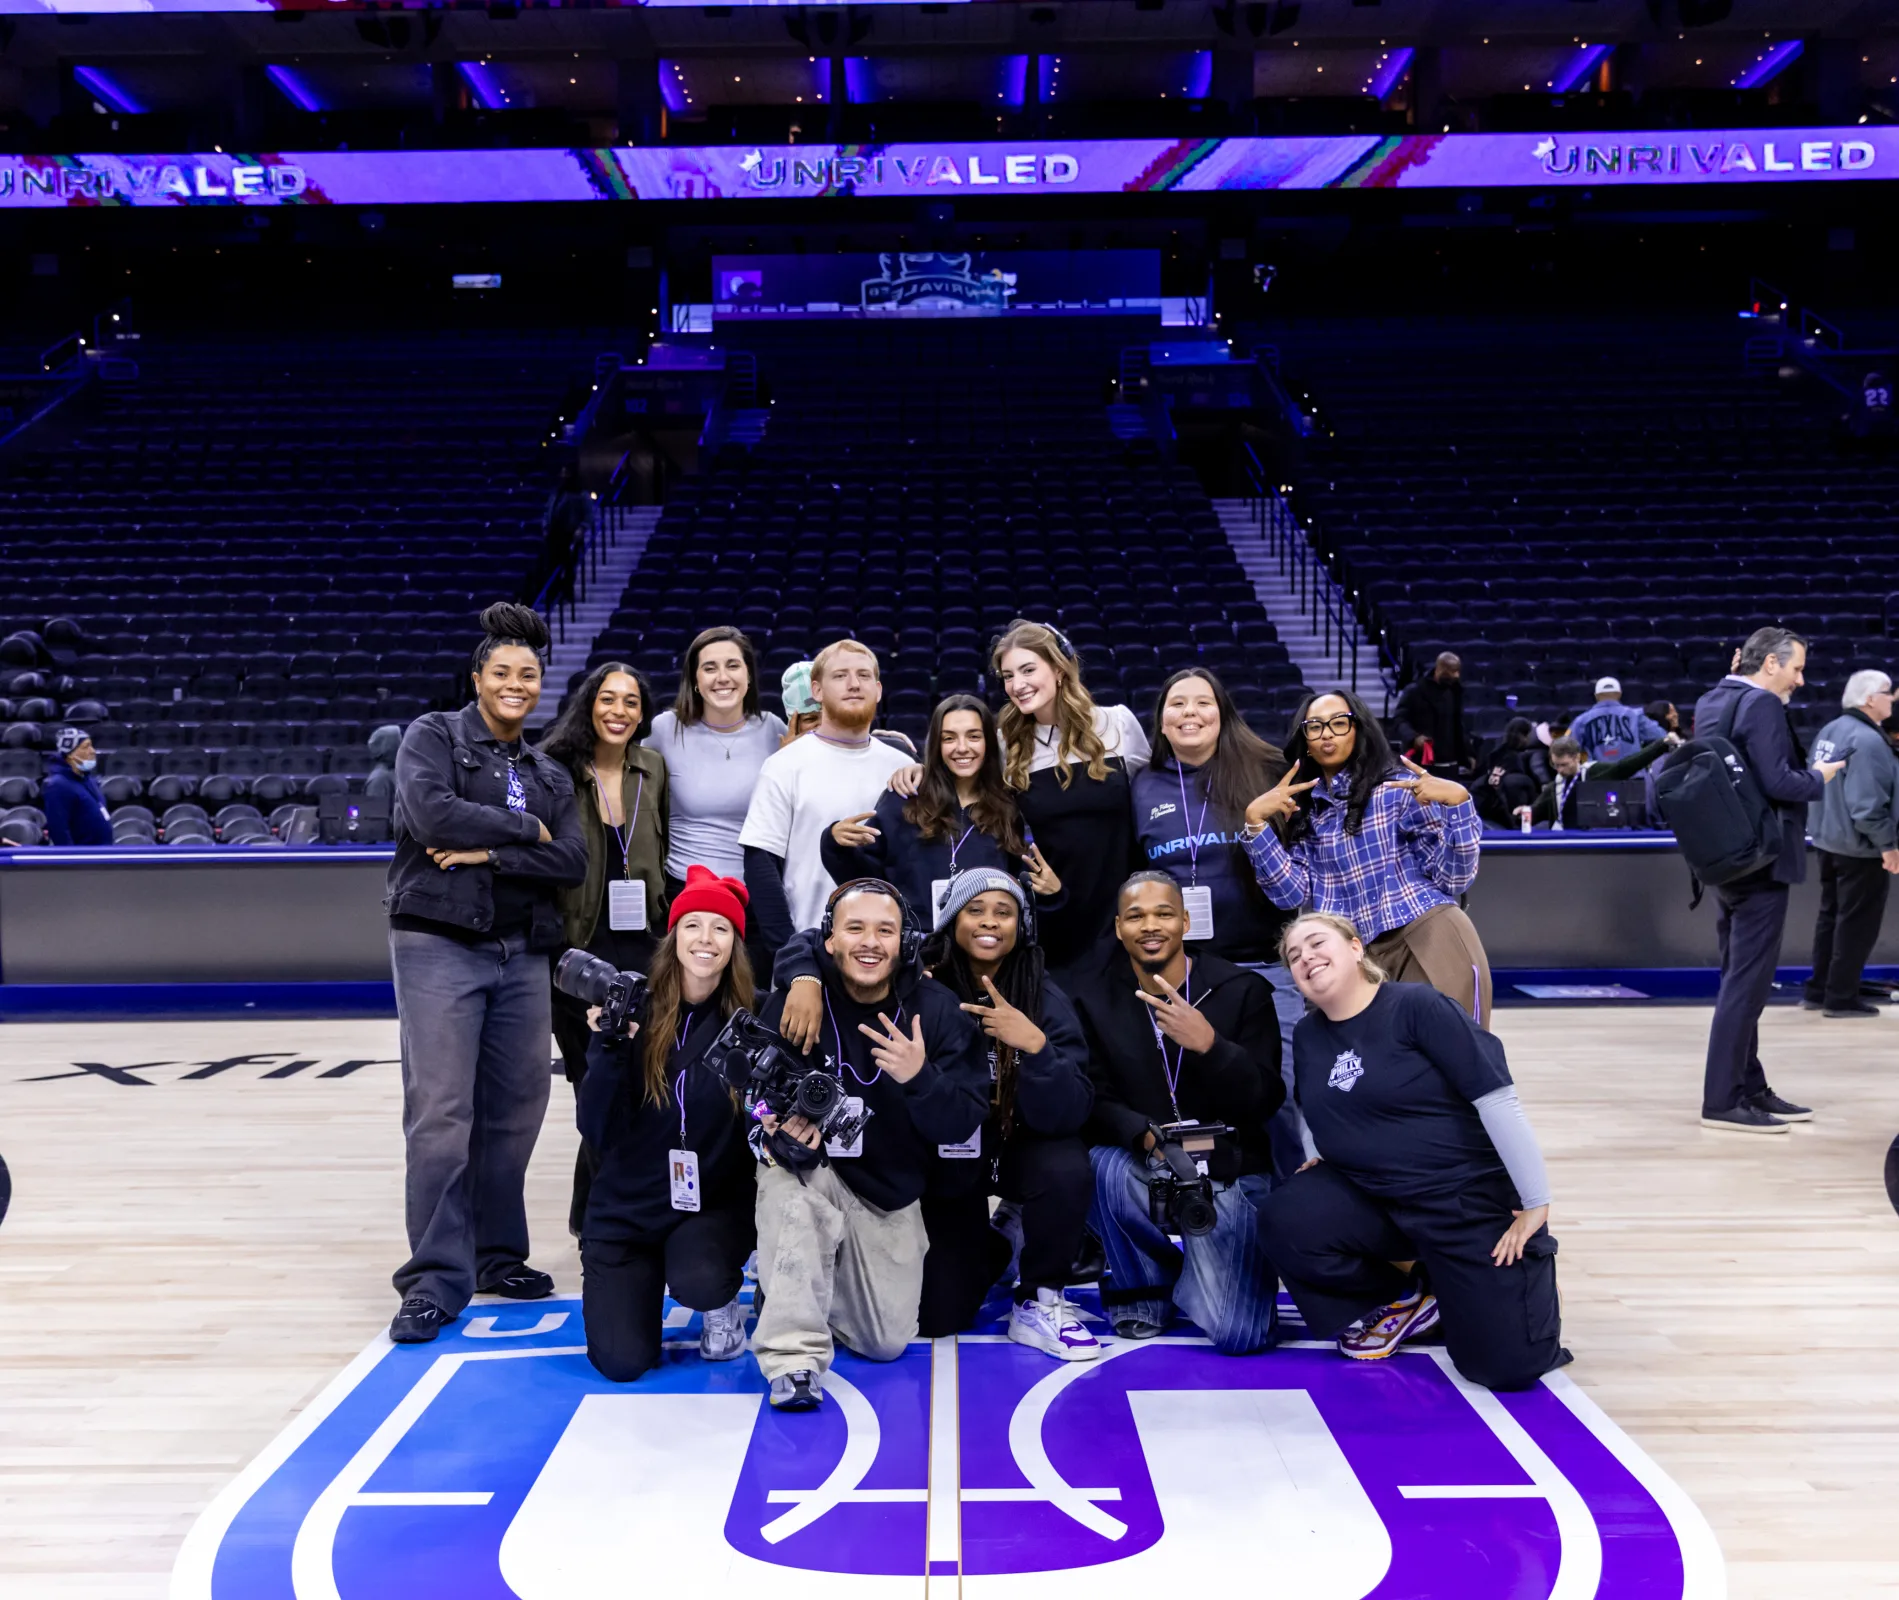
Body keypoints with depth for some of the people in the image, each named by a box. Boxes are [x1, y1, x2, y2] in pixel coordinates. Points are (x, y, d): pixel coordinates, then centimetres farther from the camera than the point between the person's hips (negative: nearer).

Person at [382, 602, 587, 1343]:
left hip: (523, 954, 5)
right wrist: (524, 828, -6)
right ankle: (435, 1280, -3)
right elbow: (432, 812, -16)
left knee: (515, 1110, 7)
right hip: (439, 946, -5)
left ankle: (497, 1254, 22)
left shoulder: (550, 774, 17)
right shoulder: (434, 735, 3)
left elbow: (571, 860, 2)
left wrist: (489, 853, -11)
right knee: (440, 1115, -8)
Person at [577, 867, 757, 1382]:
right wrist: (607, 1046, -24)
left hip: (713, 1203, -1)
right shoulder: (634, 1011, -7)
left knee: (696, 1281, -33)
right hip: (627, 1205, 1)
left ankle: (722, 1305, 6)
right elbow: (597, 1131, -11)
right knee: (622, 1363, -9)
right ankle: (638, 1281, 25)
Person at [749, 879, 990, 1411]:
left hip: (890, 1192, 2)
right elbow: (759, 1098, -17)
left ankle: (805, 1285, 30)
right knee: (789, 1176, -37)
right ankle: (794, 1353, -25)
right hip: (810, 1172, -2)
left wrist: (921, 1078, -34)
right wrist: (783, 1135, -41)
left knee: (887, 1342, -1)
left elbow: (962, 1123, -14)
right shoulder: (796, 1002, -15)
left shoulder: (937, 1011, -11)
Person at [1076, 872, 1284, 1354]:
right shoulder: (1095, 1001, -2)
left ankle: (1202, 1265, 20)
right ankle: (1142, 1285, -2)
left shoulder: (1242, 990, -7)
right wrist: (1145, 1134, -30)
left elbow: (1267, 1099, -12)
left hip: (1227, 1172, -1)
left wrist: (1209, 1045, -30)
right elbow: (1094, 1103, -8)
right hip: (1145, 1169, 2)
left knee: (1237, 1334, -18)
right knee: (1102, 1163, -35)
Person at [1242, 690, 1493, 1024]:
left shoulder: (1400, 788, -1)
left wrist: (1458, 801, -17)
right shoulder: (1301, 812, 11)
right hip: (1356, 959, 4)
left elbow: (1454, 879, -4)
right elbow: (1292, 894, 0)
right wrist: (1256, 821, -7)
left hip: (1431, 943, -3)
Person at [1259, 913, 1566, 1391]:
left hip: (1470, 1199, -5)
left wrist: (1536, 1205, -17)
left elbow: (1497, 1099, -18)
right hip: (1369, 1197, 5)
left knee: (1508, 1365, -10)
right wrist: (1325, 1158, 1)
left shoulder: (1416, 1006, -17)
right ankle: (1406, 1299, 3)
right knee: (1286, 1220, -23)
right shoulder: (1307, 1034, 3)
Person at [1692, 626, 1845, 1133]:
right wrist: (1819, 777, -5)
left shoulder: (1711, 701, 12)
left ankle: (1749, 1089, 24)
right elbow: (1778, 782, -23)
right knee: (1747, 982, -5)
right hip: (1761, 861, -10)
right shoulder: (1762, 704, -16)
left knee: (1740, 981, 15)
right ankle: (1722, 1101, -2)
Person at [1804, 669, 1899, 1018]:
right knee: (1856, 924, 1)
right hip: (1860, 847, -9)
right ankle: (1841, 998, 7)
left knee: (1830, 916, 17)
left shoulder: (1830, 731, 7)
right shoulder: (1867, 740, -22)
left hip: (1828, 840, 9)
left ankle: (1817, 991, 22)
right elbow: (1867, 803, -26)